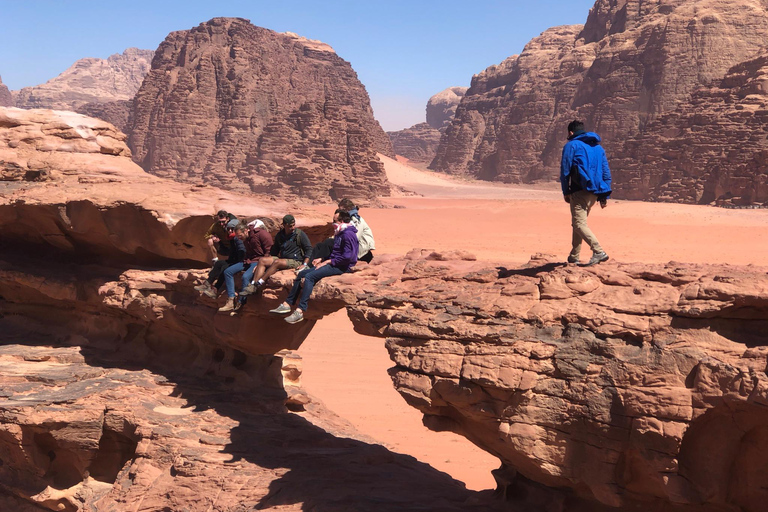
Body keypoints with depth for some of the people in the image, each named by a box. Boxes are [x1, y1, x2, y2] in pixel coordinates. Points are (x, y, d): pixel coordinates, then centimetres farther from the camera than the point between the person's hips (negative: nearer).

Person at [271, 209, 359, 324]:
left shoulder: (348, 234, -15)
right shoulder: (339, 233, 20)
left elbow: (347, 256, -24)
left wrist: (327, 262, -16)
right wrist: (321, 259, 12)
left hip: (341, 267, -11)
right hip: (332, 264, 11)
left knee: (309, 276, -25)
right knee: (302, 274, 7)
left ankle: (300, 311, -32)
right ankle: (287, 304, 7)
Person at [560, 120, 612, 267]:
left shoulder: (572, 145, 0)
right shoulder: (598, 147, 20)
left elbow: (565, 170, -4)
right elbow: (606, 173, 17)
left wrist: (565, 191, 4)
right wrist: (605, 196, 17)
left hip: (580, 190, -7)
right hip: (595, 192, 7)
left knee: (579, 223, -11)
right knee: (578, 222, 17)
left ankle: (599, 252, -26)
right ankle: (574, 256, 21)